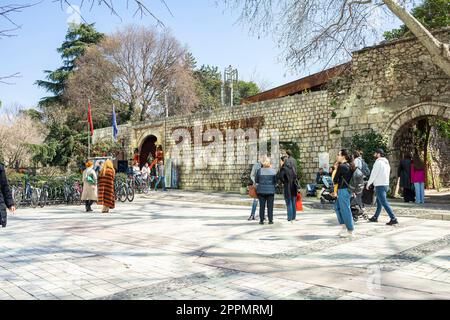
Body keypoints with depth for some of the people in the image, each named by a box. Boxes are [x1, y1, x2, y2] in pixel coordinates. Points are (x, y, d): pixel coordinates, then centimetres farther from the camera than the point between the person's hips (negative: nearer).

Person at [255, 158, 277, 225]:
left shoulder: (259, 171, -5)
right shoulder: (273, 171, -3)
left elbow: (256, 180, 3)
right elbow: (276, 181, 4)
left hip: (261, 190, 0)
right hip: (270, 190, 0)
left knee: (262, 206, 6)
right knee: (270, 206, 6)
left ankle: (261, 220, 7)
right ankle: (270, 220, 7)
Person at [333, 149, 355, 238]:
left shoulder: (341, 166, -17)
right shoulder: (349, 166, 9)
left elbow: (335, 180, -12)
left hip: (343, 190, -9)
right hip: (348, 189, 9)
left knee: (345, 210, 0)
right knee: (337, 207, 20)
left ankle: (350, 231, 9)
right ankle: (344, 227, 25)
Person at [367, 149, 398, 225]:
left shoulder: (378, 162, -14)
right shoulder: (386, 162, 14)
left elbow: (373, 174, -14)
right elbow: (387, 174, 17)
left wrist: (368, 184, -3)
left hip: (380, 185, -10)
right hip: (386, 184, 10)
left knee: (384, 203, -10)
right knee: (379, 202, 18)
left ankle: (393, 219, -15)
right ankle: (375, 217, 28)